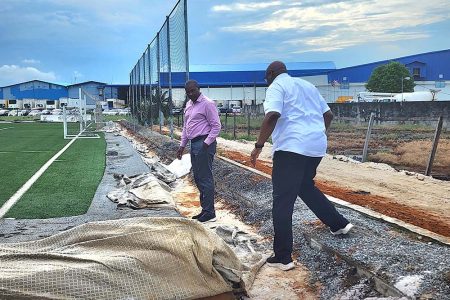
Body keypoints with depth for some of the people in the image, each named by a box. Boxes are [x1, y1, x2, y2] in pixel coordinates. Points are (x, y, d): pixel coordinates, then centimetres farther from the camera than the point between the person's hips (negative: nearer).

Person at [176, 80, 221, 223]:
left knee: (205, 179, -6)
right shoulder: (188, 105, 16)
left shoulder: (207, 104, -10)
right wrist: (182, 145, 17)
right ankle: (205, 209, 22)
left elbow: (216, 126, -13)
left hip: (204, 144, -9)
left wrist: (206, 144, -19)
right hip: (194, 144, 9)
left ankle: (209, 213, 1)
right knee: (198, 179, 12)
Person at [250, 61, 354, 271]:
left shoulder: (276, 86, -1)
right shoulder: (308, 85, 21)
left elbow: (272, 116, -19)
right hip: (316, 146, 8)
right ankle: (339, 224, 38)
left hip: (291, 147, -8)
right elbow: (328, 114, 24)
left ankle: (283, 258, -2)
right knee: (306, 187, 29)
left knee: (282, 202, -3)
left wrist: (259, 146, -16)